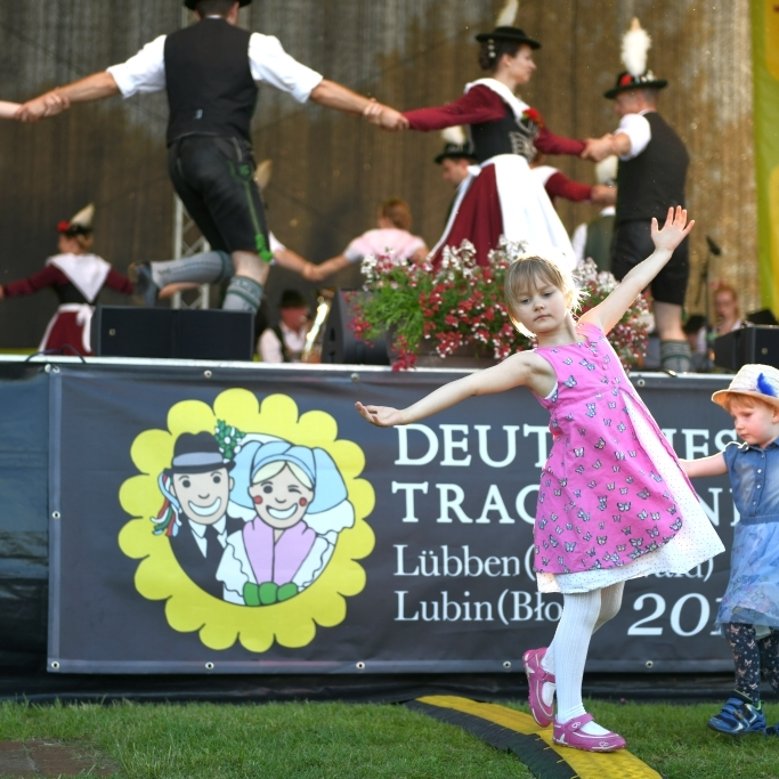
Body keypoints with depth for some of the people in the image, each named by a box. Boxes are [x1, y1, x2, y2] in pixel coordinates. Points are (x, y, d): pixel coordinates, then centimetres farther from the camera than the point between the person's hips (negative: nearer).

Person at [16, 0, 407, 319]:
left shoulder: (170, 45, 16)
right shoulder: (252, 45, 6)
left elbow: (111, 80, 13)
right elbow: (317, 87, 2)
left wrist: (50, 99, 15)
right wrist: (374, 110, 4)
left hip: (180, 158, 6)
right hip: (223, 154, -6)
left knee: (231, 255, 20)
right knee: (253, 262, -6)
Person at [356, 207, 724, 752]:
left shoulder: (591, 329, 11)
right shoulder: (534, 363, -7)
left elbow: (628, 287, 26)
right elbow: (467, 385, -16)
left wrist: (664, 251, 39)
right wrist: (405, 414, -25)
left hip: (625, 480, 7)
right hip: (583, 483, -7)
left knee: (610, 603, 13)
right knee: (584, 603, -5)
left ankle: (548, 664, 36)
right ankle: (568, 718, 3)